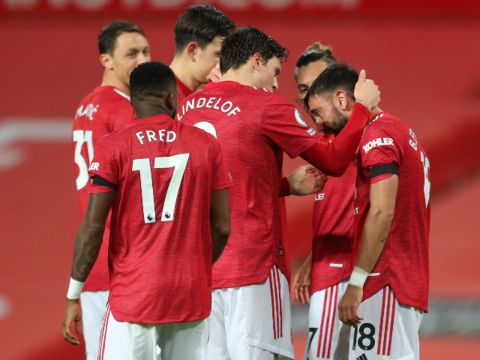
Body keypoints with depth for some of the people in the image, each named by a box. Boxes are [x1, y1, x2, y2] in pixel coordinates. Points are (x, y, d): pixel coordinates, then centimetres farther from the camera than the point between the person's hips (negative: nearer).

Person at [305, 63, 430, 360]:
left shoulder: (378, 136, -11)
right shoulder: (401, 132, 20)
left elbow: (382, 213, -20)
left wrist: (357, 282, -19)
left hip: (386, 283, -10)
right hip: (409, 280, 10)